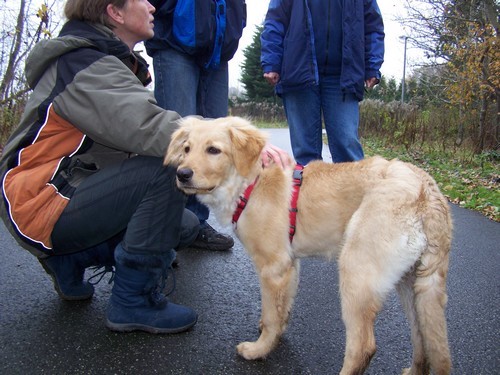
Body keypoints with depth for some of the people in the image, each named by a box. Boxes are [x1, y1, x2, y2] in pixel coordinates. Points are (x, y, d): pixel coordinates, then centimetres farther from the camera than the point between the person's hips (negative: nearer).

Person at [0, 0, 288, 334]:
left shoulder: (111, 61, 14)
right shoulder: (84, 63, -17)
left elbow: (132, 128, 5)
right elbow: (147, 127, -34)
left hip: (77, 193, 10)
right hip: (38, 206, -9)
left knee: (185, 226, 4)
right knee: (168, 168, -28)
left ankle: (70, 259, 10)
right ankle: (135, 302, -15)